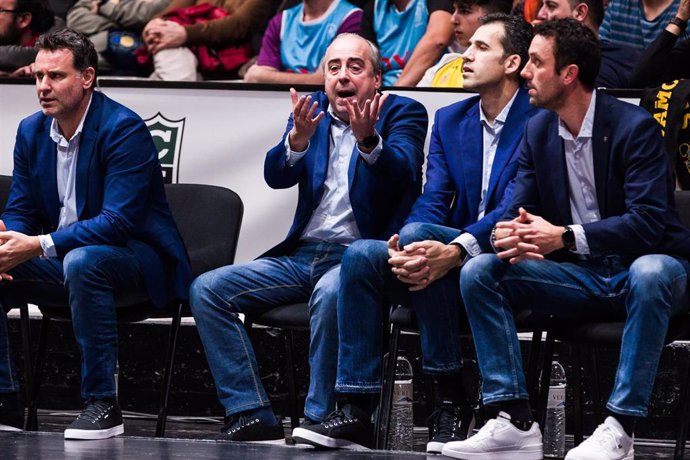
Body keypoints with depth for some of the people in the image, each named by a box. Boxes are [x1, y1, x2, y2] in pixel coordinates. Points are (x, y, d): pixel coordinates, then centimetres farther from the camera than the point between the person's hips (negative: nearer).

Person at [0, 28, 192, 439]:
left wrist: (39, 246, -35)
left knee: (82, 261, -38)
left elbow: (117, 221, -27)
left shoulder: (124, 129, -19)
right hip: (63, 260, 7)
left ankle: (102, 404, -32)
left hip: (137, 259, -7)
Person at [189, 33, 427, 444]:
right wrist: (299, 138, -22)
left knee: (330, 293, -39)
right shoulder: (311, 110, 15)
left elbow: (401, 174, -16)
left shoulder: (403, 113, 4)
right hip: (302, 255, 5)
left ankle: (319, 420, -28)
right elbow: (277, 176, -1)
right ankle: (252, 417, -17)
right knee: (207, 290, -11)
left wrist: (368, 139, -37)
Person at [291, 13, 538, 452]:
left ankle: (452, 401, -25)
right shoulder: (450, 120, 15)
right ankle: (357, 413, -21)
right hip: (451, 268, 7)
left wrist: (455, 251, -35)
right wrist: (406, 250, -19)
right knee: (361, 255, -18)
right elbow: (433, 201, 5)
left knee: (417, 234, -32)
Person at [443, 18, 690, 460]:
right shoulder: (538, 132, 4)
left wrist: (565, 237, -35)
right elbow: (520, 209, 3)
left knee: (651, 274, -41)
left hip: (644, 264, -6)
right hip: (581, 275, 6)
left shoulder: (634, 126, -16)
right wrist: (509, 235, -24)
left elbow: (649, 221, -26)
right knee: (480, 272, -12)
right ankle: (515, 422, -19)